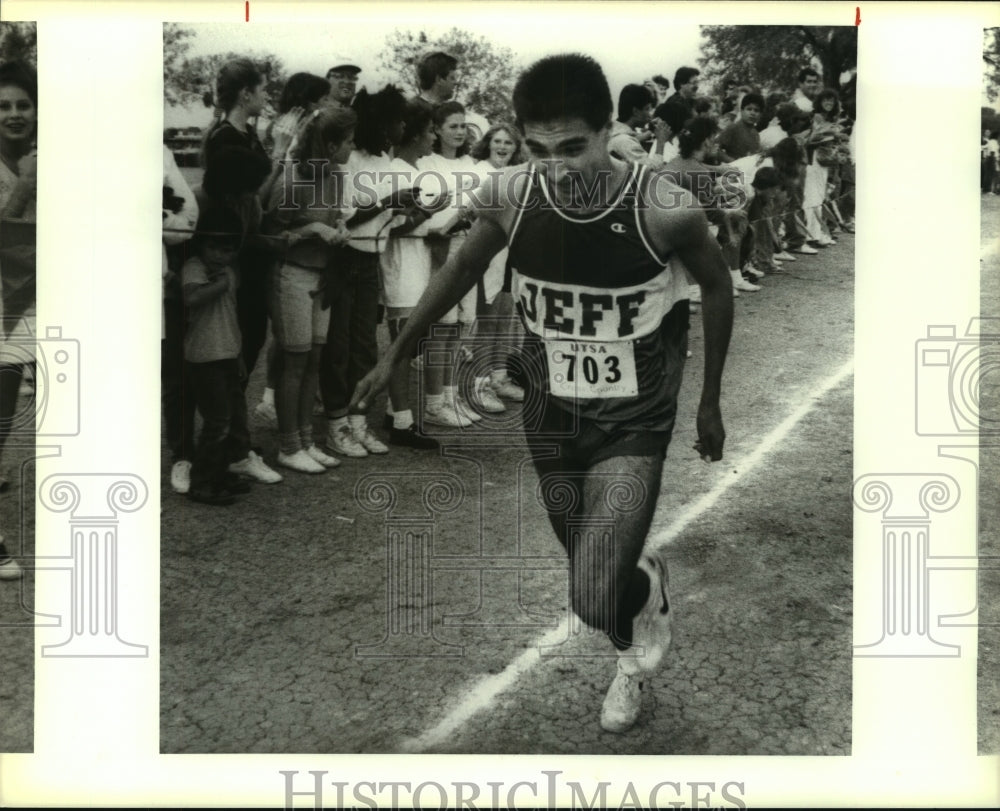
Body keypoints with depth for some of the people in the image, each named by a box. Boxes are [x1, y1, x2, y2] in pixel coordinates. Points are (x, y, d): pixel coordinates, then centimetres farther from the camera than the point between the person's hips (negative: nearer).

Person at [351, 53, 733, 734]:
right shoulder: (511, 200, -16)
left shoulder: (665, 211, -25)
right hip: (552, 420, 4)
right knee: (594, 577, 17)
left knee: (594, 604, -14)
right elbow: (464, 268, 5)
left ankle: (647, 589, 22)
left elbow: (717, 284, -4)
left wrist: (711, 402, 4)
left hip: (634, 428, -3)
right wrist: (397, 355, 14)